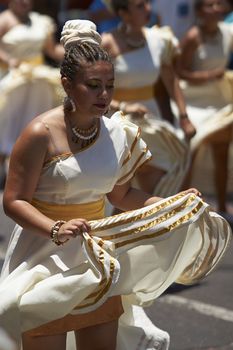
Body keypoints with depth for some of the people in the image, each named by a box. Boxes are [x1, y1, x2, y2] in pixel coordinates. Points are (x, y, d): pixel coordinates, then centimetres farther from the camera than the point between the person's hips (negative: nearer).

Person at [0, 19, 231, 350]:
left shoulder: (117, 133, -1)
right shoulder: (41, 134, -19)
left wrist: (175, 204, 0)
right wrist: (56, 229, -32)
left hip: (97, 254, 5)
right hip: (44, 254, -5)